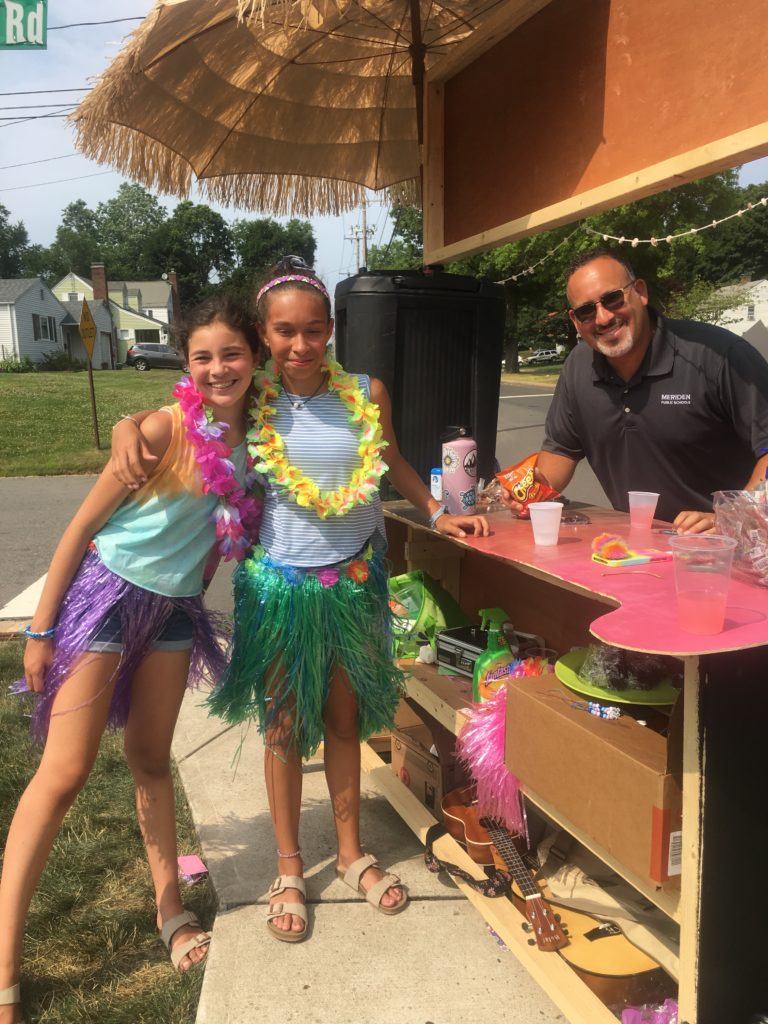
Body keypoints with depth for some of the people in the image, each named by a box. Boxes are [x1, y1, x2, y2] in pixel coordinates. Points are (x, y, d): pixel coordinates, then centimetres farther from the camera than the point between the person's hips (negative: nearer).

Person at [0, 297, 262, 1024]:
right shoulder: (165, 427, -17)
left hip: (176, 607, 5)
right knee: (64, 772, -6)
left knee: (151, 760, 17)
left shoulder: (250, 436, -1)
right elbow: (84, 523, -12)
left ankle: (170, 908, 31)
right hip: (107, 591, -5)